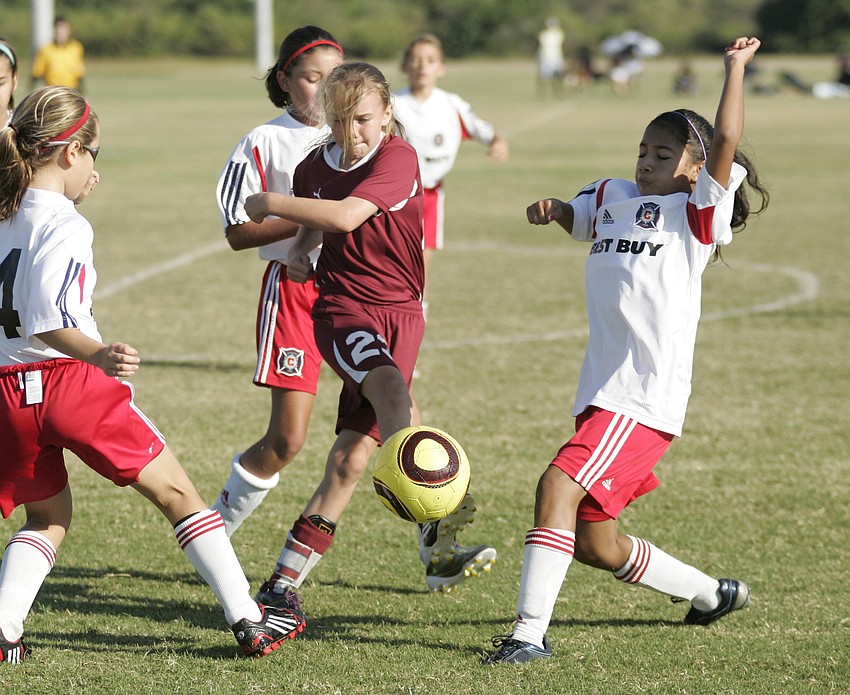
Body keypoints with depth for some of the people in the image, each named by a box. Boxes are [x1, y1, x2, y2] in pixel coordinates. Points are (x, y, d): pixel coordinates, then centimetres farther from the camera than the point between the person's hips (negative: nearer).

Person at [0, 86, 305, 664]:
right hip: (67, 379, -6)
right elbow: (48, 322, -24)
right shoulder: (62, 224, -11)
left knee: (48, 517, 24)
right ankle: (249, 621, 5)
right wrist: (99, 355, -37)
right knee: (175, 490, 6)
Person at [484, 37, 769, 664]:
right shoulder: (612, 198, 17)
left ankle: (530, 630, -25)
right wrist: (547, 209, 10)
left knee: (559, 485, -25)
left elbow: (726, 142, -15)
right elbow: (571, 214, 33)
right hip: (602, 393, 8)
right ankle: (713, 594, 35)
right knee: (597, 545, 13)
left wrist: (736, 67, -12)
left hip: (648, 397, -8)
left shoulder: (695, 213, -2)